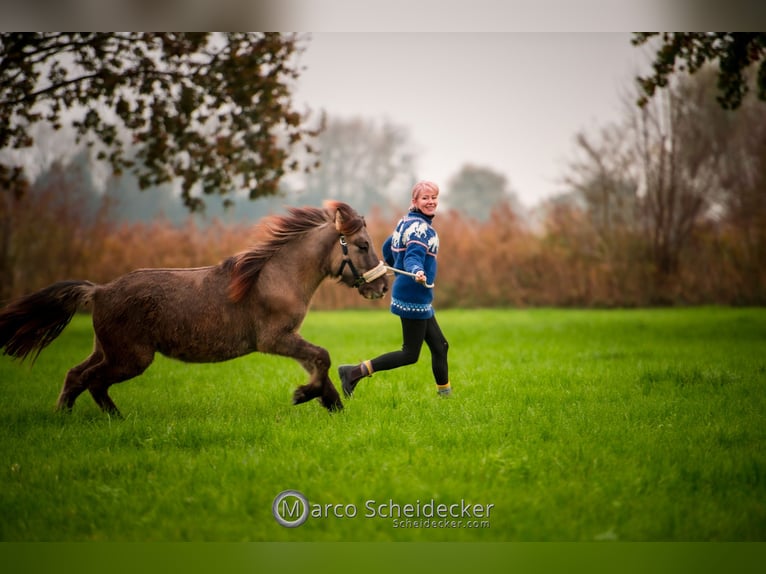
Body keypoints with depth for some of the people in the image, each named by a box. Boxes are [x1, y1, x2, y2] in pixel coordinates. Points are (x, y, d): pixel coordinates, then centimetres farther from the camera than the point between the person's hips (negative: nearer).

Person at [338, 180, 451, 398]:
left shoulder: (406, 222, 12)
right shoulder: (419, 226, -16)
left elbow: (387, 248, 24)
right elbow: (413, 256, -30)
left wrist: (404, 273, 38)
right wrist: (418, 272, -50)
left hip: (419, 299, 10)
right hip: (414, 298, -10)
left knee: (439, 346, 15)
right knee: (410, 354, -5)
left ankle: (444, 393, 23)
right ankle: (355, 372, -7)